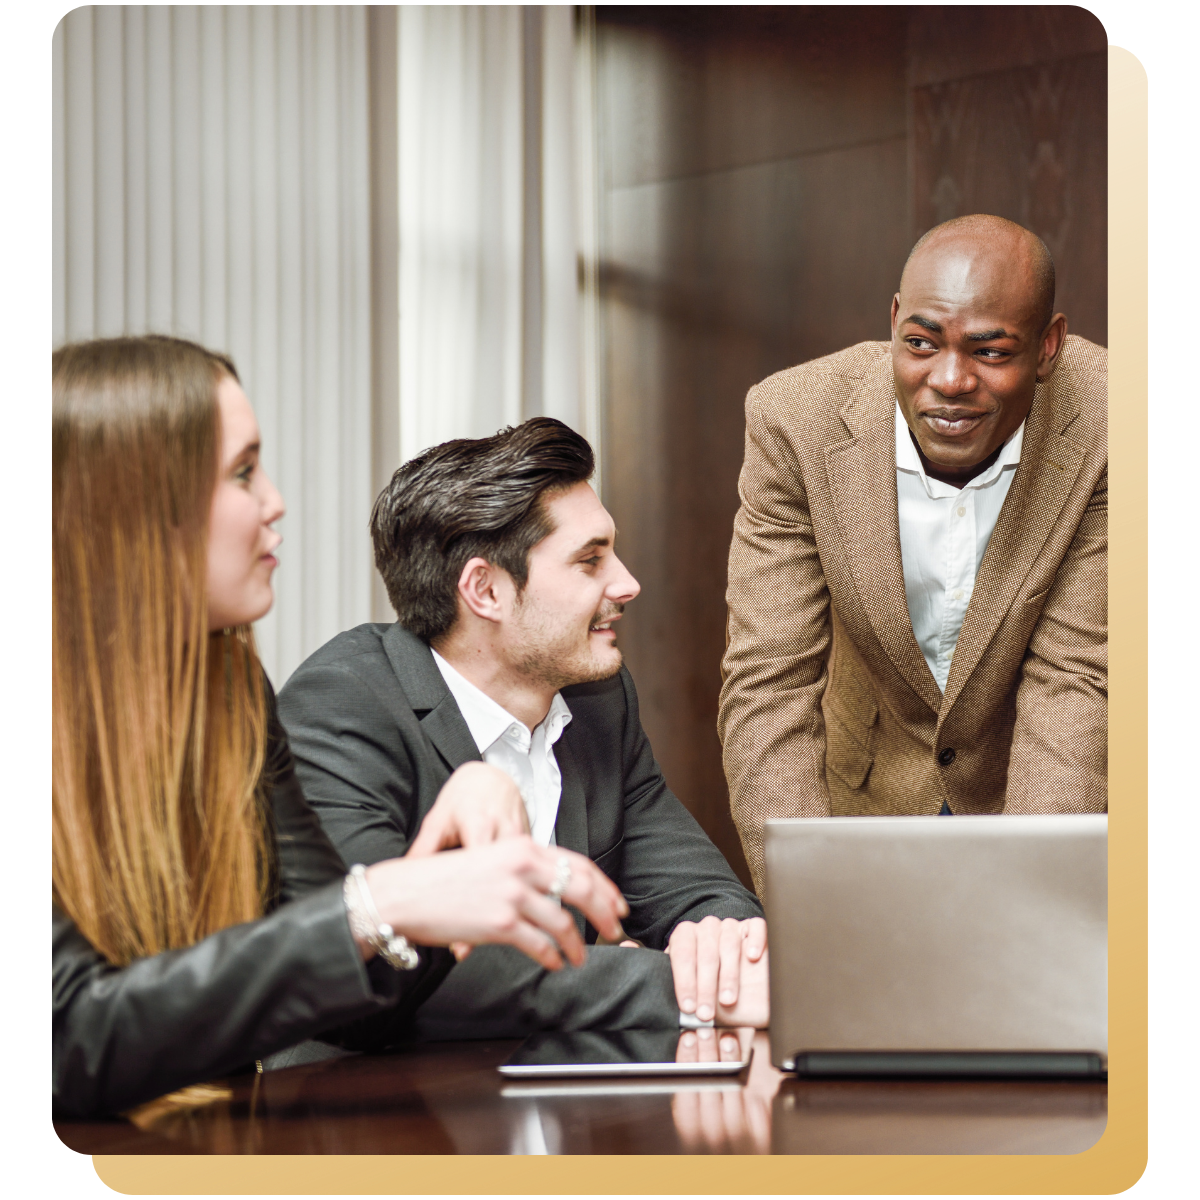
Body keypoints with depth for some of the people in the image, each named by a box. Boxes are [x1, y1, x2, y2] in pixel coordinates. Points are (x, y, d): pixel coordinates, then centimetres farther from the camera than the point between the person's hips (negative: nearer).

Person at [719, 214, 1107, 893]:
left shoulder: (1098, 426, -25)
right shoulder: (795, 420, -23)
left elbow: (1071, 682, -22)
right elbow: (769, 684, -23)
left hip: (1052, 790, 0)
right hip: (868, 783, 0)